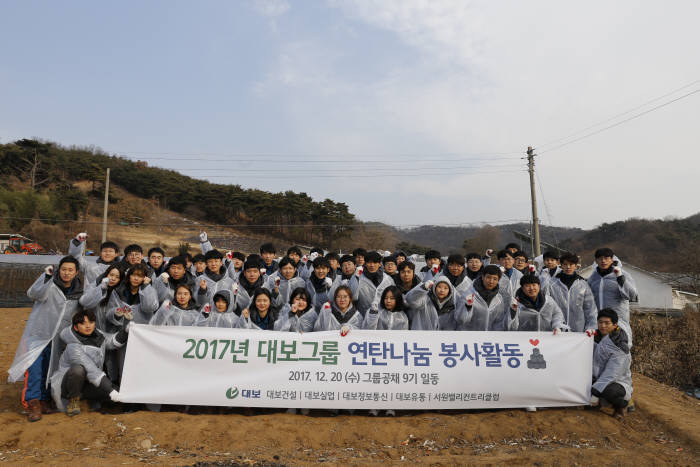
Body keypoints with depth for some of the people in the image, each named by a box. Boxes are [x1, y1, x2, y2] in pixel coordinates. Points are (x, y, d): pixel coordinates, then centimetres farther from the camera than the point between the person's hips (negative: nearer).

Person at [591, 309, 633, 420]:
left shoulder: (619, 347, -17)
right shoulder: (596, 337, 3)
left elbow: (611, 374, -23)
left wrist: (595, 392, -28)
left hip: (618, 382, -6)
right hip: (598, 379, 6)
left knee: (609, 391, -39)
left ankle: (621, 405, -3)